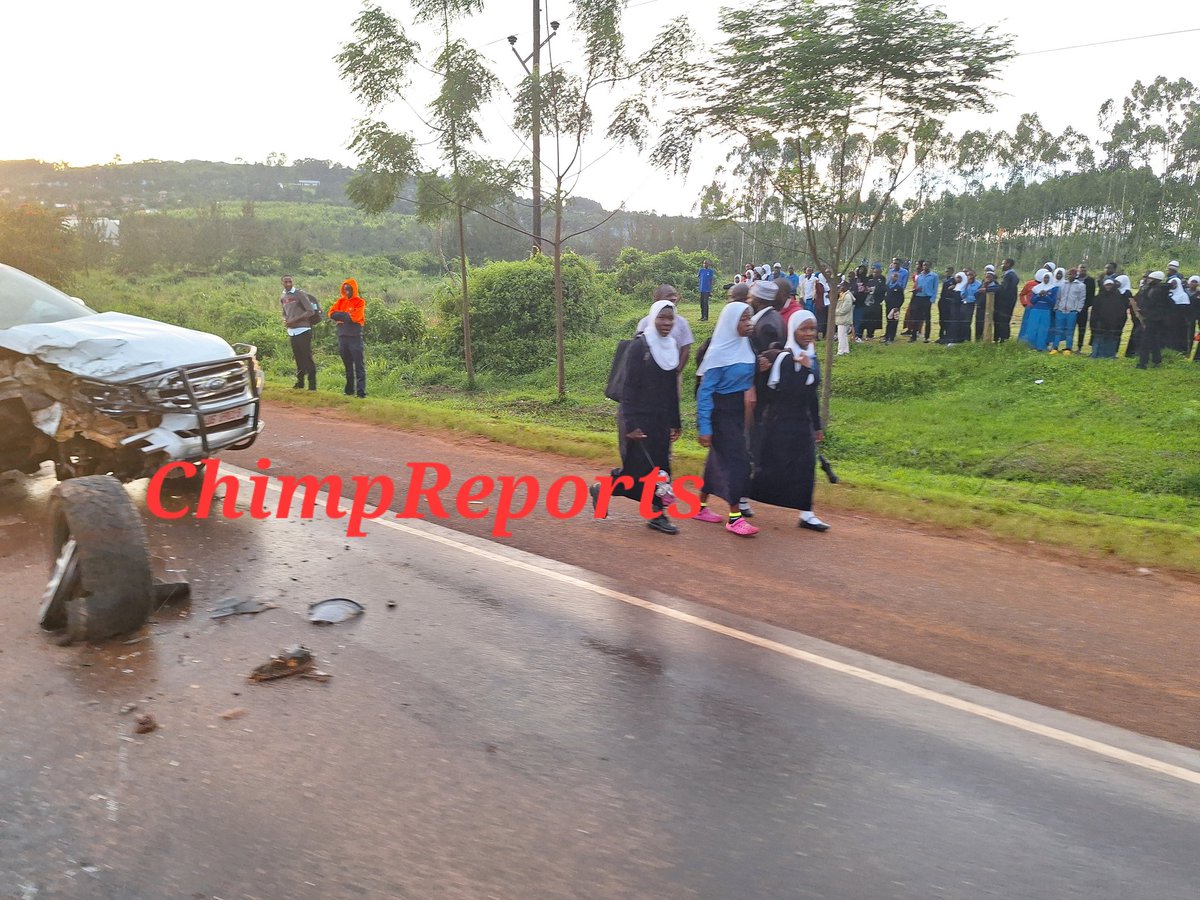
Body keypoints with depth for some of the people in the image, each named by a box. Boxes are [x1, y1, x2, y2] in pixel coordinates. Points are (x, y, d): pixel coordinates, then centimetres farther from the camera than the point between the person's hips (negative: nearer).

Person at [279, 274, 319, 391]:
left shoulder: (300, 294, -6)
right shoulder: (282, 297, 13)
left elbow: (310, 311, -12)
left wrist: (294, 320, -15)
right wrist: (286, 321, 1)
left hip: (302, 330, -6)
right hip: (291, 332, 6)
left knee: (307, 357, -6)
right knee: (297, 358, 12)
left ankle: (312, 384, -3)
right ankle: (300, 382, 21)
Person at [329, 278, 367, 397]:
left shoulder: (360, 302, -3)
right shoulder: (340, 301, 13)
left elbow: (355, 316, -15)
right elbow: (332, 313, 1)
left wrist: (341, 315, -3)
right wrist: (347, 316, -9)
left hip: (355, 336, -6)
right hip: (342, 336, 6)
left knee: (359, 365, -7)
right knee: (347, 365, 13)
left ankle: (361, 391, -10)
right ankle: (349, 389, 20)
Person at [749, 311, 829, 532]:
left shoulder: (812, 357, 9)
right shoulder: (785, 358, -15)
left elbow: (813, 394, 15)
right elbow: (786, 391, -25)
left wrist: (817, 426, 17)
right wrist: (804, 369, -26)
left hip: (803, 422, 7)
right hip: (781, 422, -7)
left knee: (806, 466, 4)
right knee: (772, 465, 0)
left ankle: (806, 514, 10)